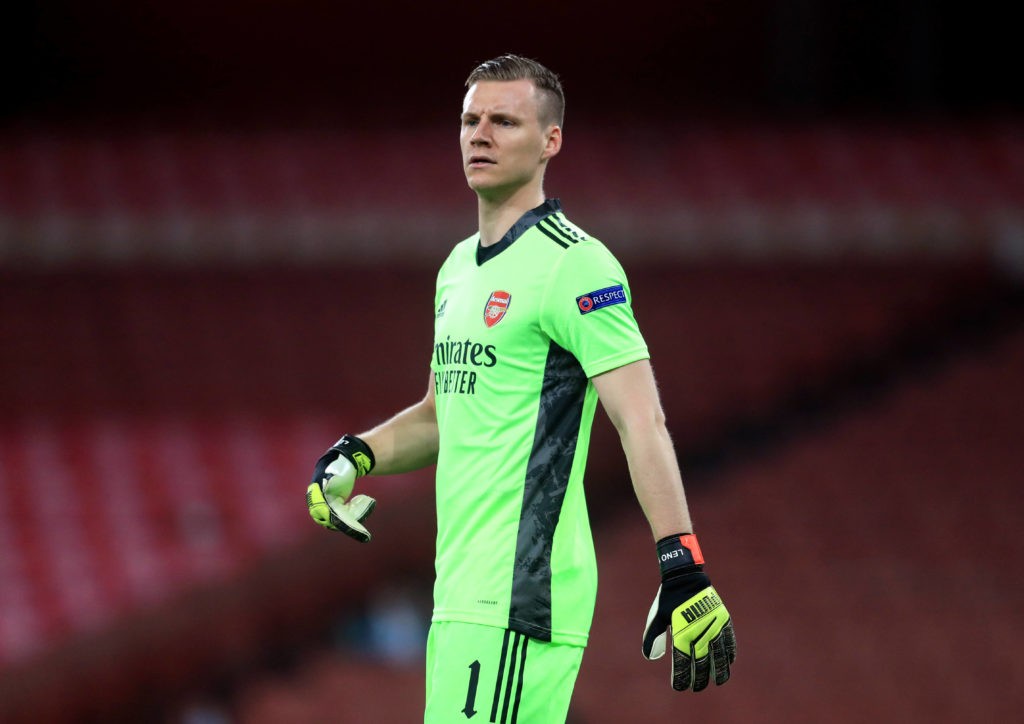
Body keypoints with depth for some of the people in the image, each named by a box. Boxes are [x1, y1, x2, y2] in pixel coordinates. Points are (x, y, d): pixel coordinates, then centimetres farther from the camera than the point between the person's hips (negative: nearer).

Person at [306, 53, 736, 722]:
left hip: (521, 596, -9)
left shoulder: (573, 265, -10)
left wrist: (684, 573, -25)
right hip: (463, 590, 9)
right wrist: (358, 455, 11)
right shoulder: (459, 266, 18)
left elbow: (642, 422, -17)